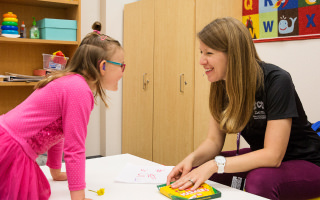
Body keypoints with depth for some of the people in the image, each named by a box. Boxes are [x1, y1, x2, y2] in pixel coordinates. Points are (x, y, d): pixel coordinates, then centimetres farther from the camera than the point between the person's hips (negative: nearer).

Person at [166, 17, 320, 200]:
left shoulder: (276, 82, -26)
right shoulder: (221, 86, -5)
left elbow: (273, 155, -29)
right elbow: (214, 141, -2)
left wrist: (215, 165, -35)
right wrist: (192, 158, -23)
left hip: (305, 164, -6)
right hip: (262, 158, 6)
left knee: (260, 179, -37)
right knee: (195, 172, -9)